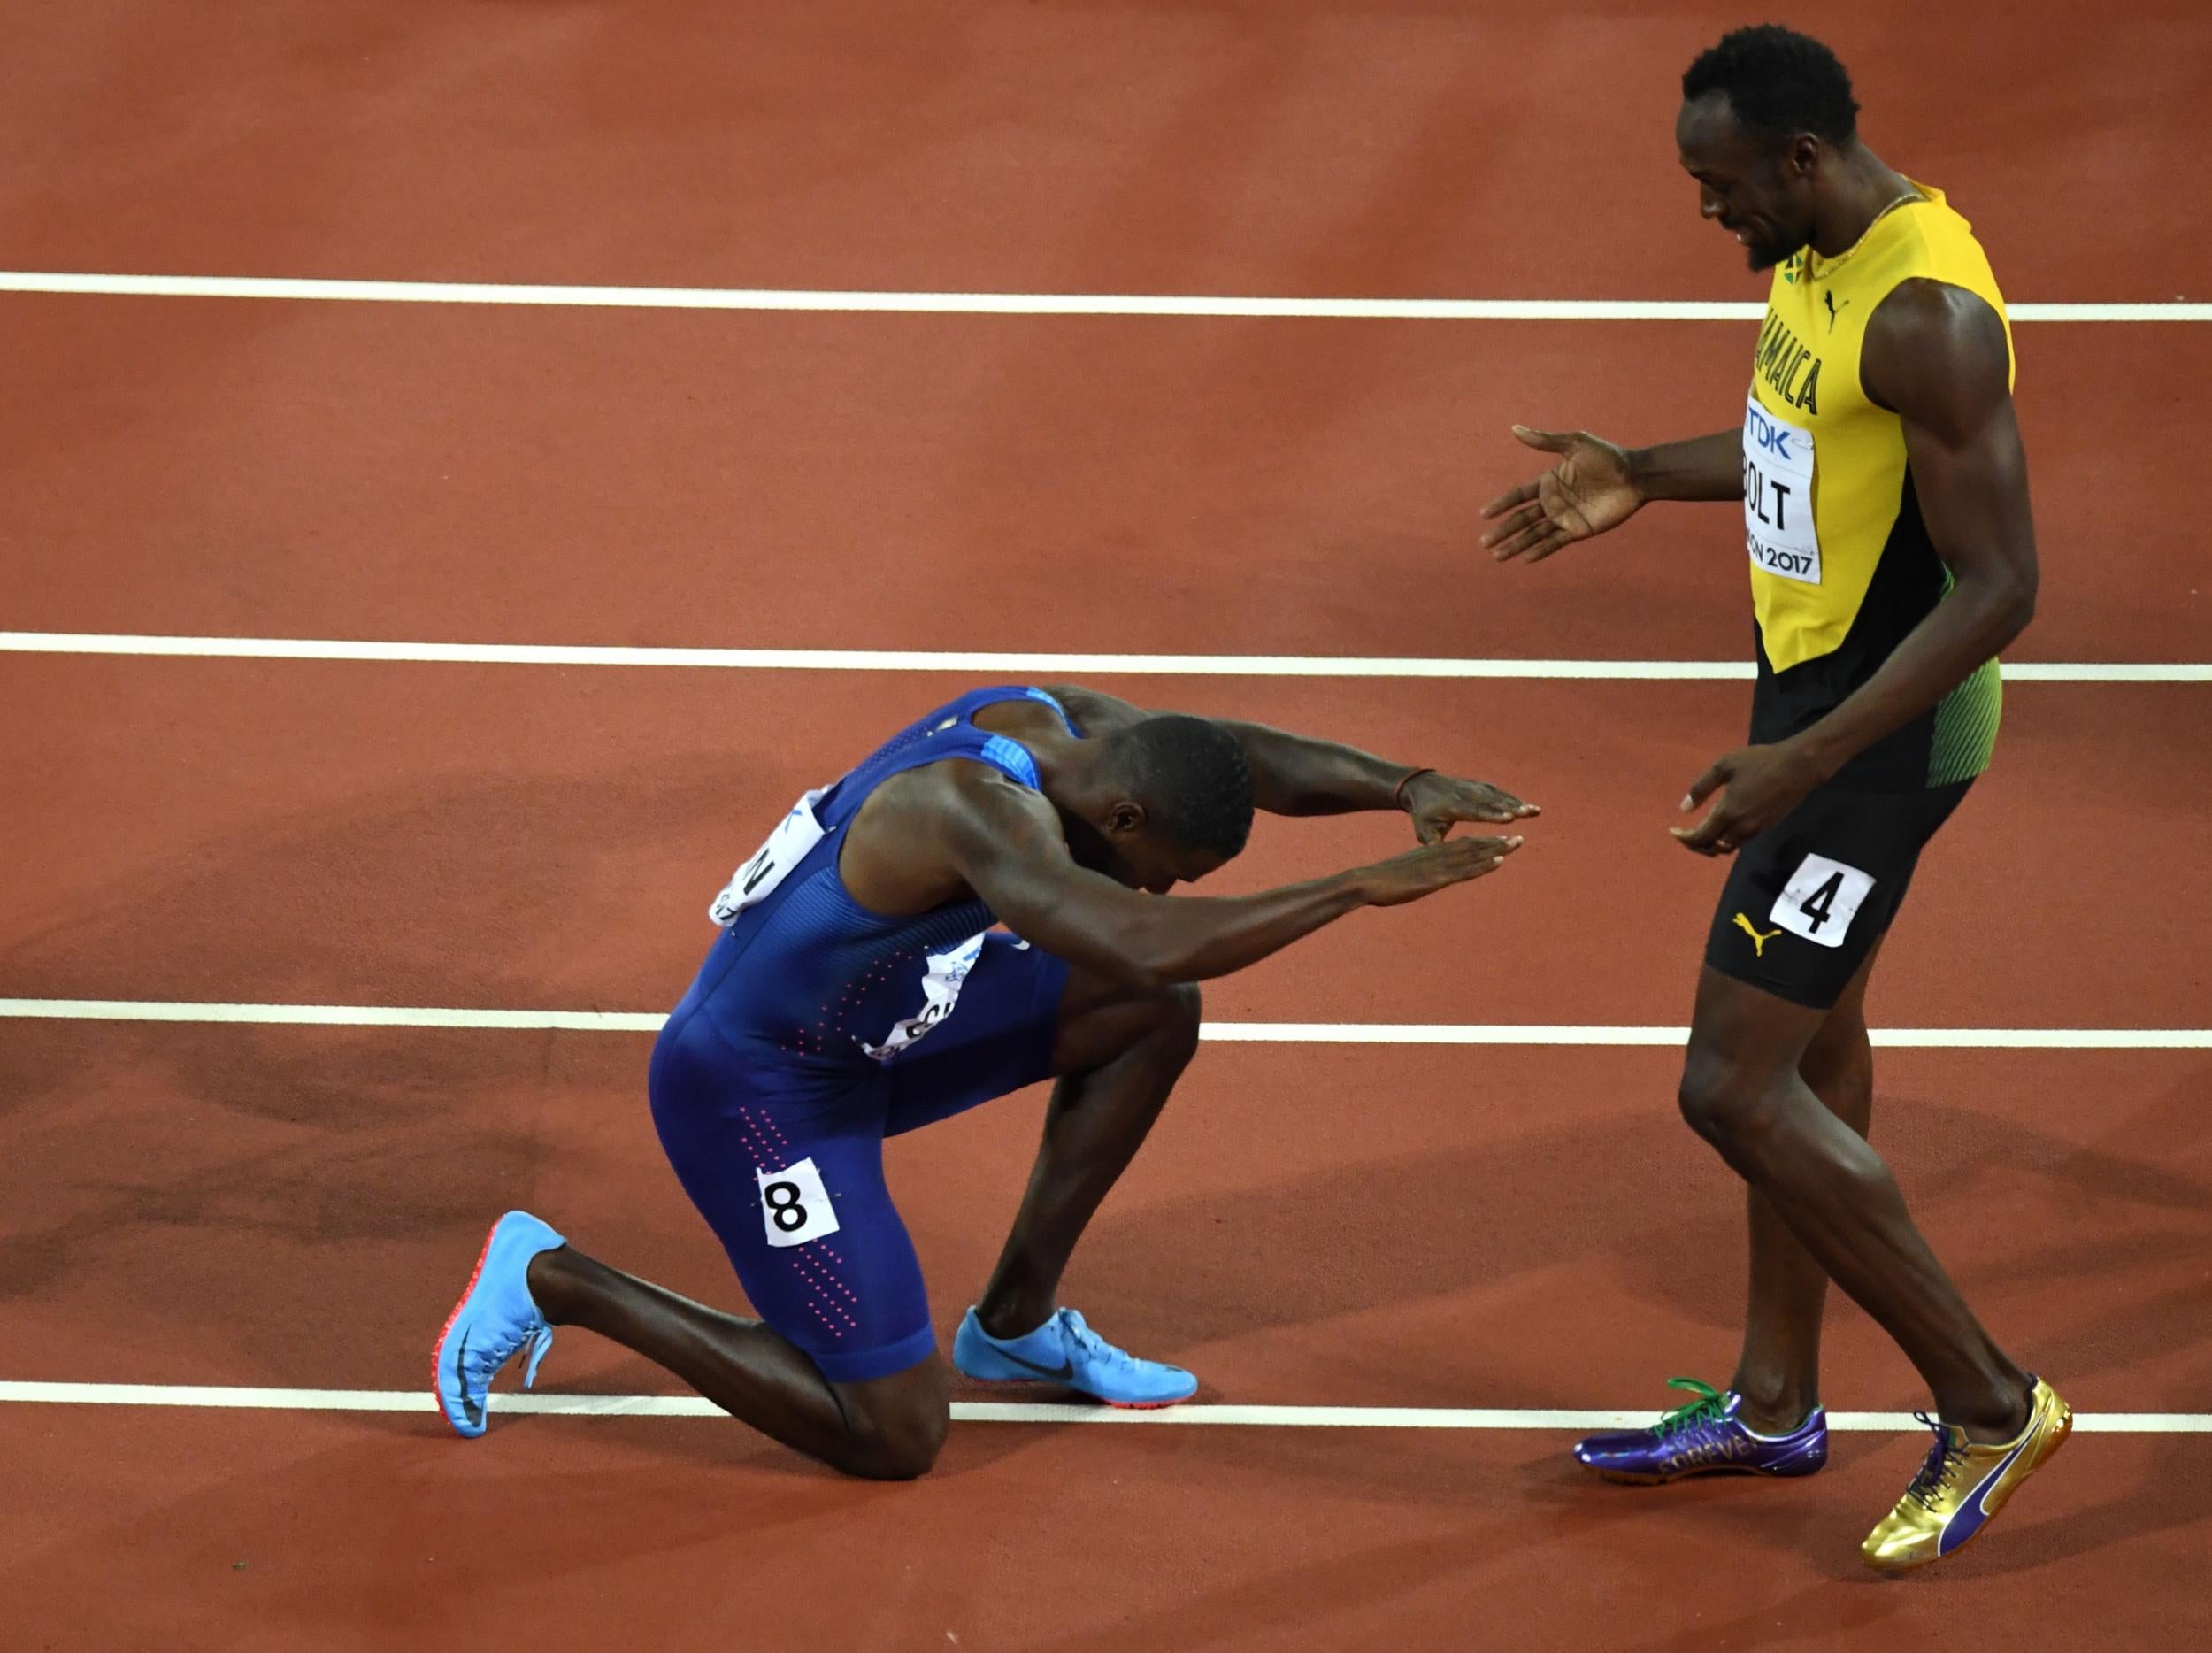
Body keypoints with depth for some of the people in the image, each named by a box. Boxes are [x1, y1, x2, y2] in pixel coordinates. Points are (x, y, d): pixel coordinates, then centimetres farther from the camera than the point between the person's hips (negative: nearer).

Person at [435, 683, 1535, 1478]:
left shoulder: (1069, 723, -6)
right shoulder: (984, 810, -34)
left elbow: (1247, 757, 4)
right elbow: (1147, 945, -47)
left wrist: (1406, 787, -13)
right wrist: (1368, 886, -45)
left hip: (862, 1030, 10)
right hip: (752, 1092, -10)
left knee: (1155, 1018, 4)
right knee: (895, 1438, -6)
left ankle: (1017, 1324, 17)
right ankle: (553, 1281, 3)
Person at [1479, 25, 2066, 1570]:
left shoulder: (1931, 314, -29)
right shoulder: (1825, 249, 2)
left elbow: (1999, 591, -28)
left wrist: (1799, 766, -30)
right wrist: (1648, 478, 16)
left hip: (1885, 726, -10)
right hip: (1821, 679, 10)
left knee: (1736, 1090, -8)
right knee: (1812, 1037, 20)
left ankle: (1991, 1406, 4)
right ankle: (1778, 1403, 36)